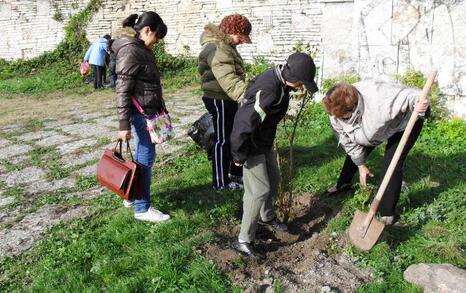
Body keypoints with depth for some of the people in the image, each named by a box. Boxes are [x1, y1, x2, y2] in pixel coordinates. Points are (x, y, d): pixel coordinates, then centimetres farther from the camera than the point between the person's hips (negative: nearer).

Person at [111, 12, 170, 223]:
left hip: (148, 110, 10)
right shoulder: (130, 50, -16)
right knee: (146, 157, -3)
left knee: (142, 154, 18)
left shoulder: (141, 48, 14)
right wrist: (124, 124, -22)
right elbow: (122, 90, -20)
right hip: (140, 111, -10)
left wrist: (159, 109, 23)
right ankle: (142, 208, 7)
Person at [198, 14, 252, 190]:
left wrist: (247, 93, 26)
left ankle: (236, 171, 35)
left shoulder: (225, 45, 12)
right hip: (219, 100, -10)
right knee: (222, 140, 0)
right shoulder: (217, 50, -23)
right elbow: (229, 81, -37)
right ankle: (220, 182, 13)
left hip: (227, 99, 10)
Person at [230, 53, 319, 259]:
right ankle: (244, 241, 3)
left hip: (265, 143, 10)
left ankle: (267, 217, 46)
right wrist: (239, 156, -24)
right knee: (259, 190, -8)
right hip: (251, 147, -10)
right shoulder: (268, 91, -32)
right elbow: (243, 122, -35)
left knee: (273, 180, 21)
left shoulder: (278, 80, -2)